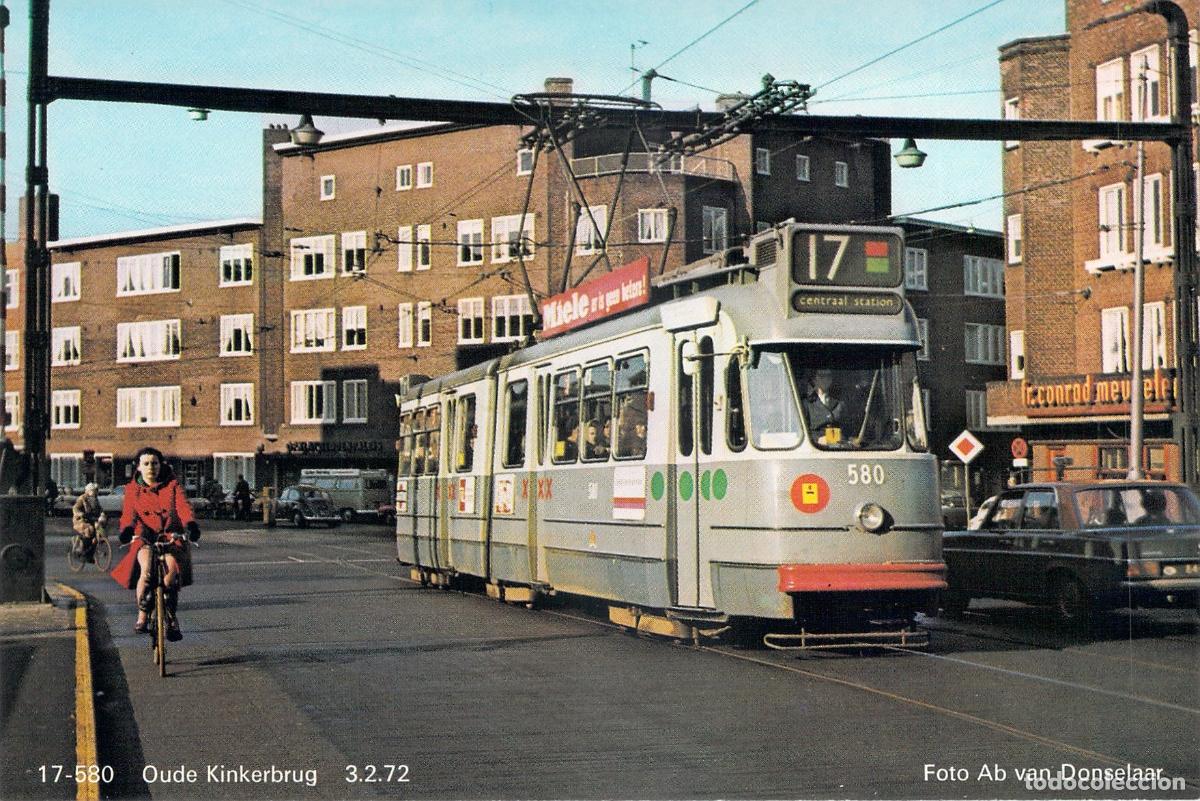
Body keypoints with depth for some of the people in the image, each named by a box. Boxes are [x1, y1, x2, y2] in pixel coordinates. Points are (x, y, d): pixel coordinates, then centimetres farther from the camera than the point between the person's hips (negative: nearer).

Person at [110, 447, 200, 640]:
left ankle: (171, 618, -8)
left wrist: (191, 524, -30)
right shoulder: (133, 489, 10)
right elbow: (129, 513, -7)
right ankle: (142, 616, -12)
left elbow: (183, 507, -9)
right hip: (144, 538, 0)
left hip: (171, 537, 0)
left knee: (172, 568, -28)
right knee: (146, 570, -31)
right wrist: (127, 529, -30)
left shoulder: (172, 486, 9)